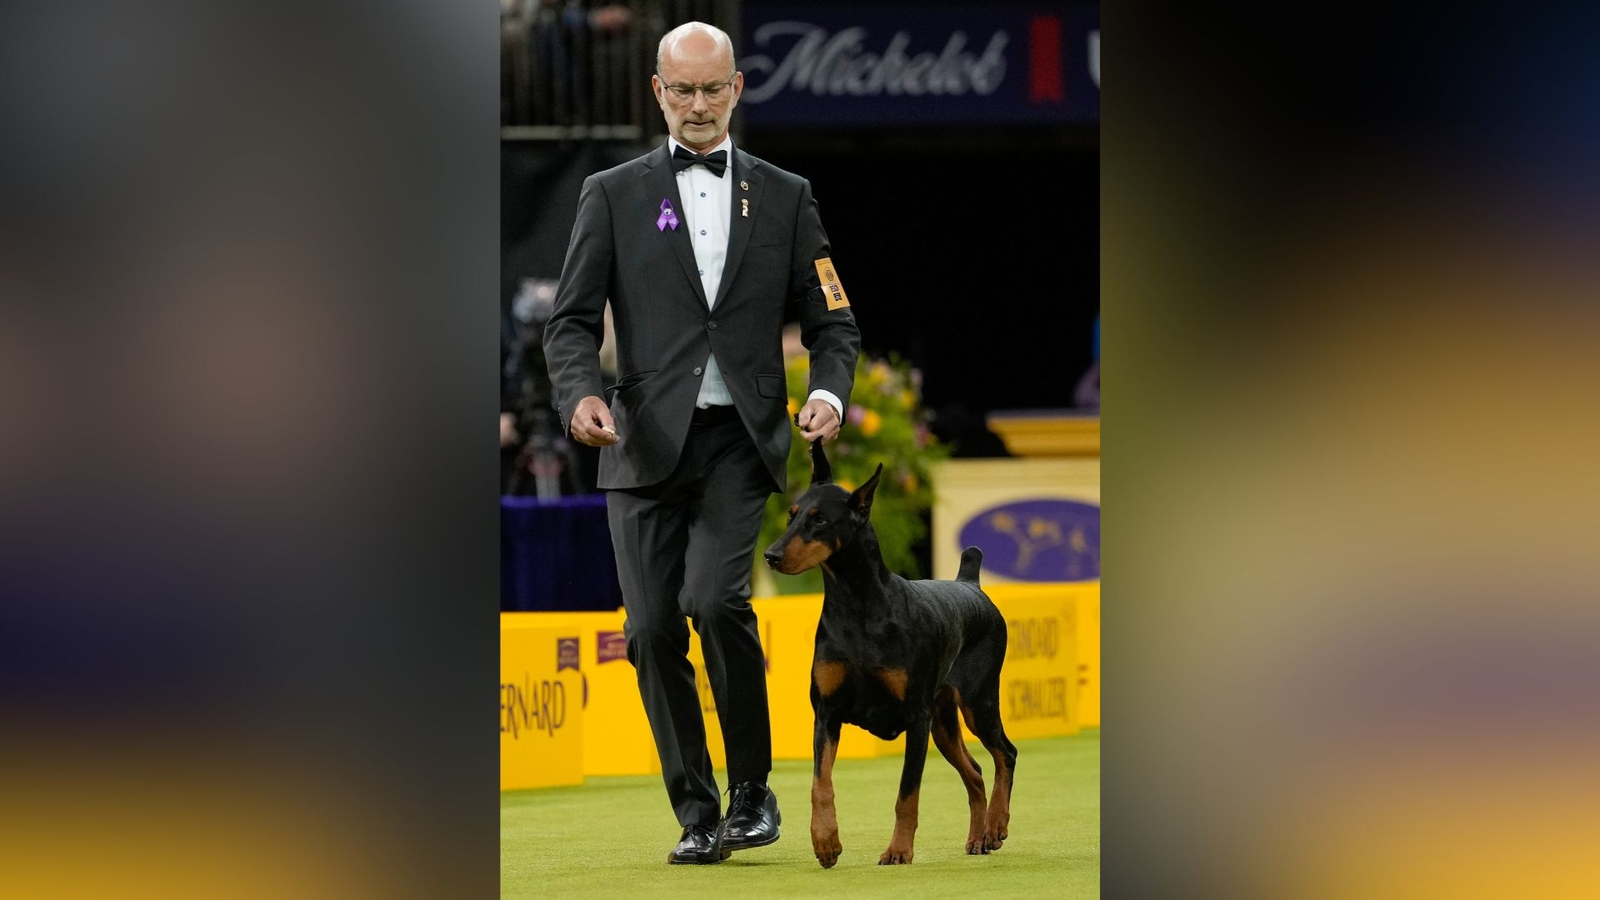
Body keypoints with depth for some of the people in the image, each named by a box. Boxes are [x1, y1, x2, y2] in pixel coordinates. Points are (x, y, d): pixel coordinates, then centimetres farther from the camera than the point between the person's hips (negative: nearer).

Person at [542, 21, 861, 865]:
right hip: (647, 441, 1)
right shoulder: (612, 194, 9)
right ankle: (696, 811, 10)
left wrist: (829, 391, -10)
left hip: (740, 440, -1)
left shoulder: (784, 196, 12)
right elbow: (570, 319, 3)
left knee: (714, 598, -20)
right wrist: (580, 392, -17)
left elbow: (831, 322, 11)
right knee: (653, 629, -2)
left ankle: (752, 787, -4)